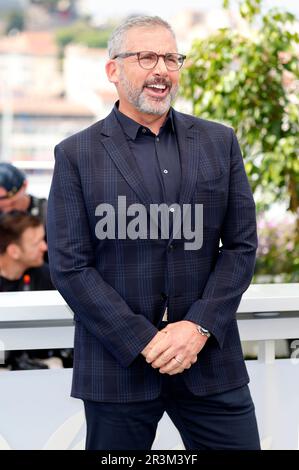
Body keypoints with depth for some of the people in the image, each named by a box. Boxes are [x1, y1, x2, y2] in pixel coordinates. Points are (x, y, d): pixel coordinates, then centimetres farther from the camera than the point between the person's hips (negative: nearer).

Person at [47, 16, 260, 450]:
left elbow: (242, 245, 5)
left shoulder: (220, 143, 8)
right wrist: (145, 342, -12)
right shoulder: (76, 155, 0)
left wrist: (199, 326, -9)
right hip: (118, 362, -2)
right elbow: (69, 266, -5)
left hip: (210, 356, 2)